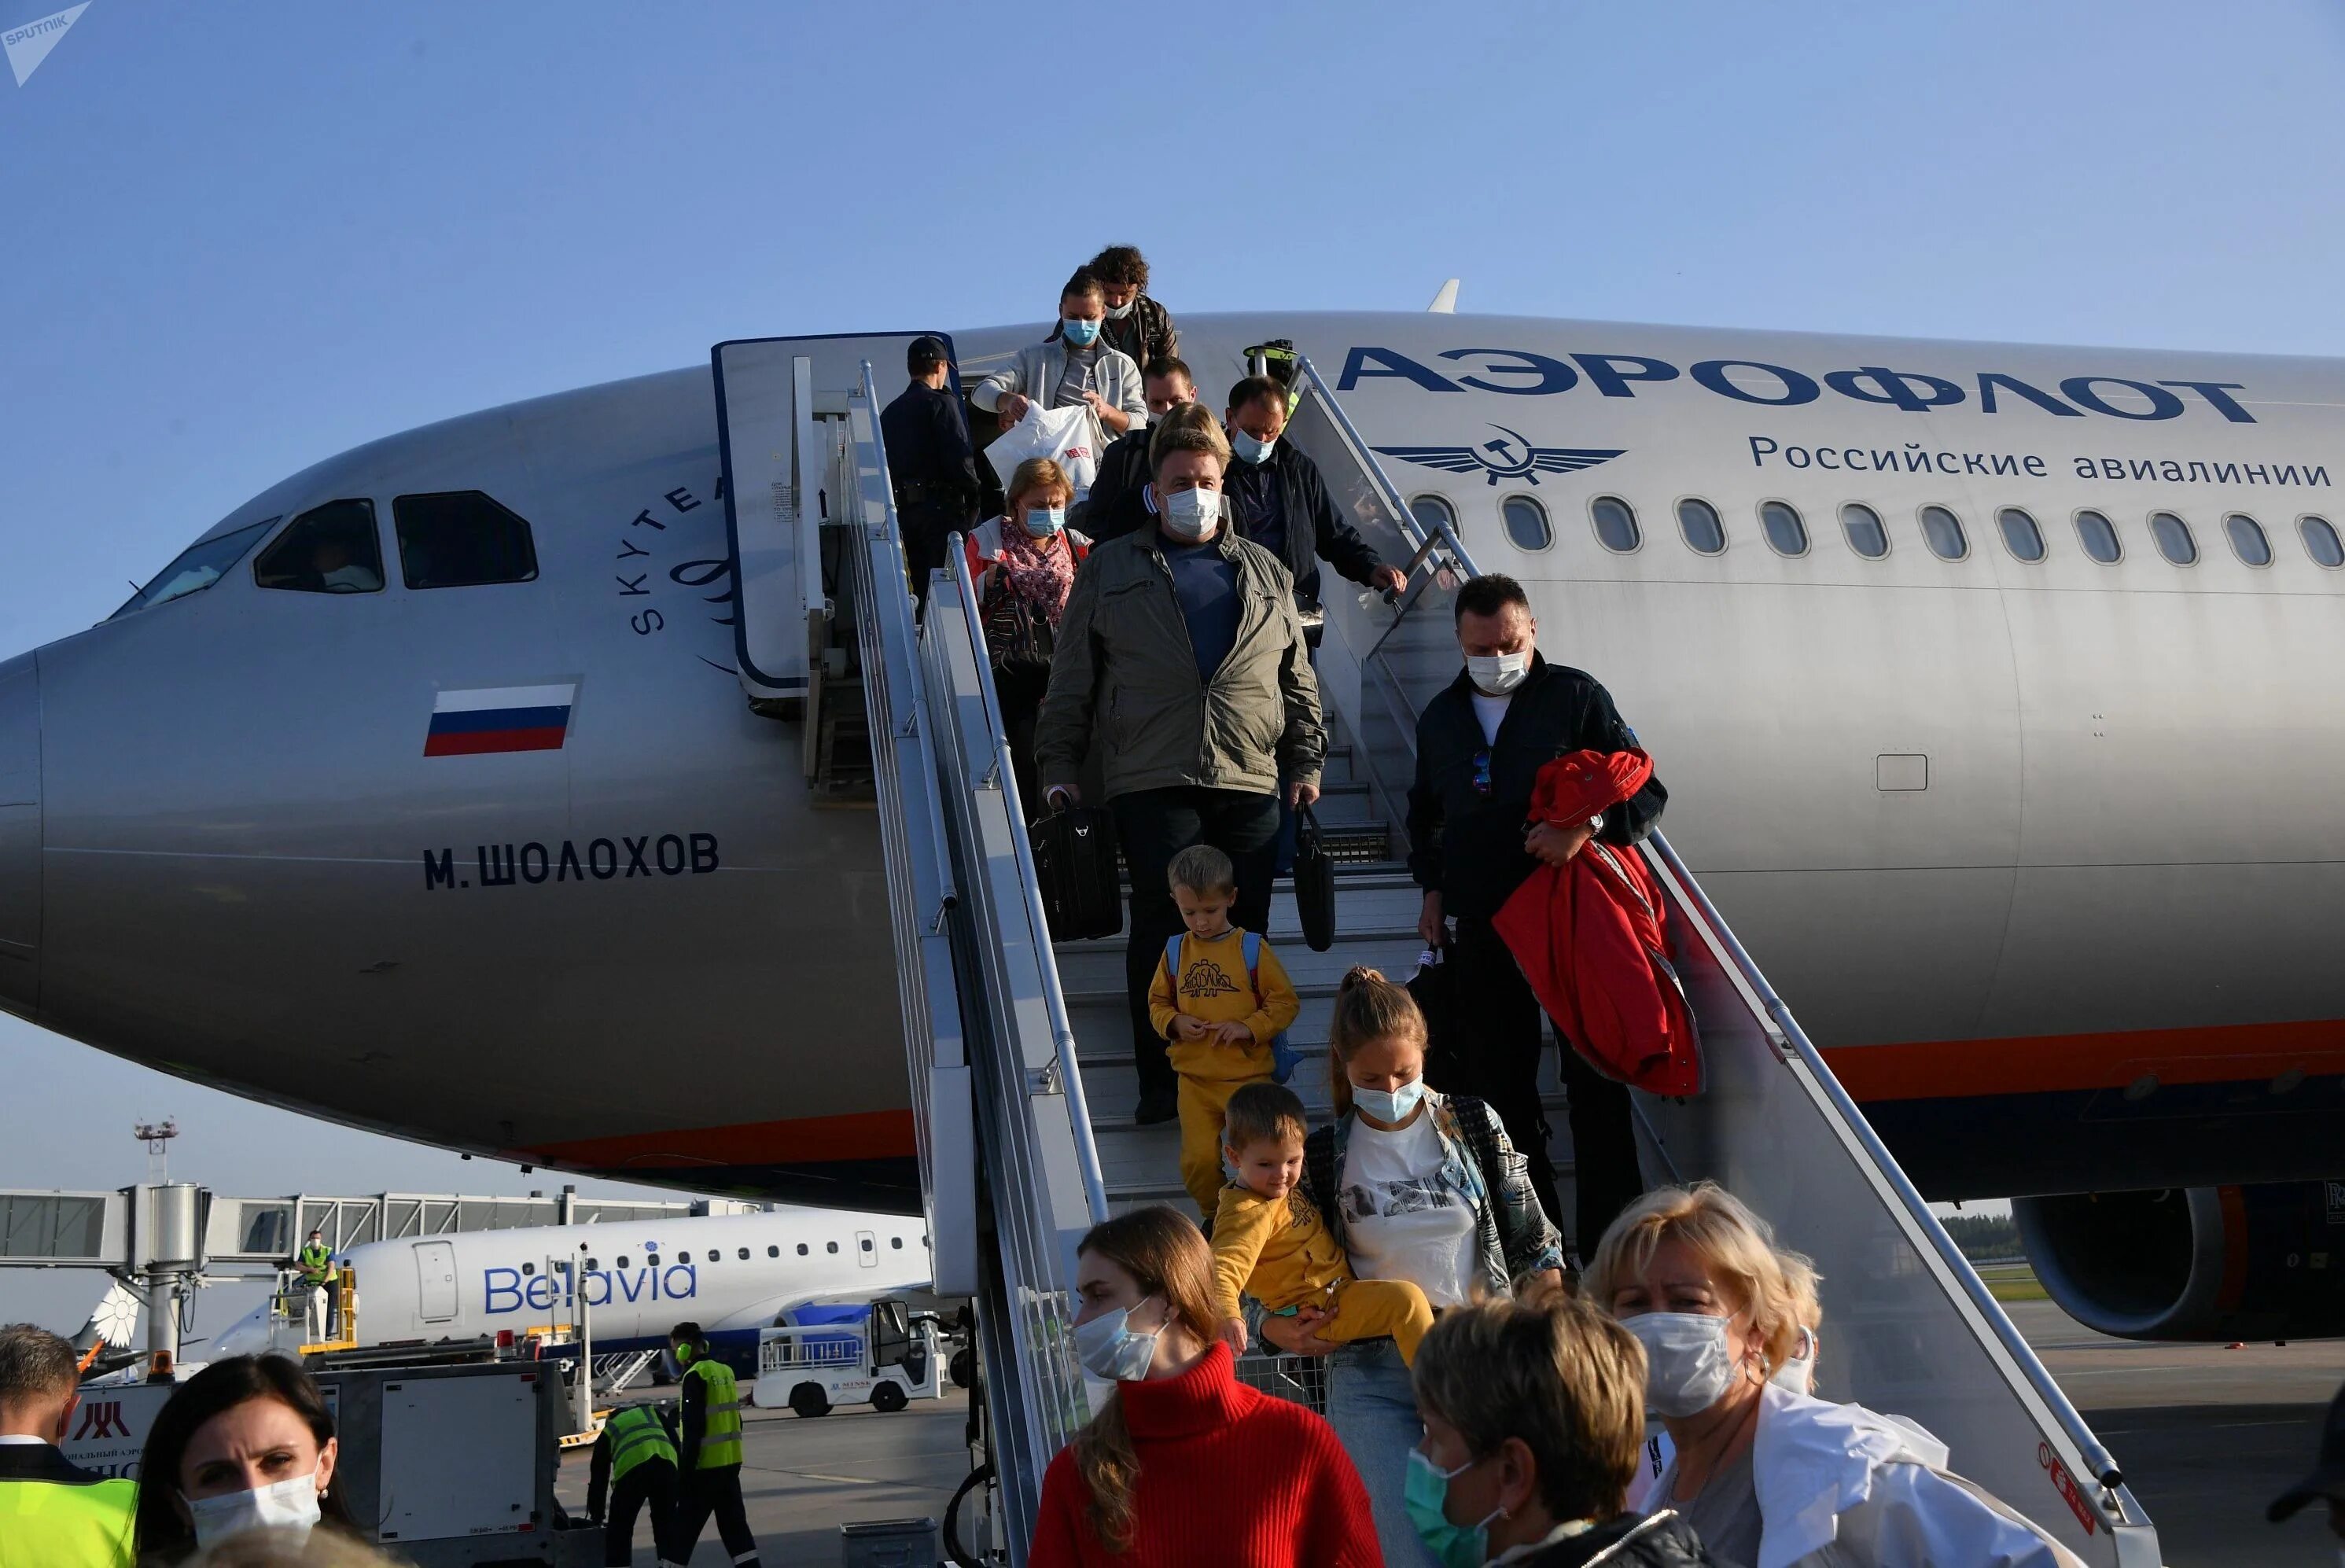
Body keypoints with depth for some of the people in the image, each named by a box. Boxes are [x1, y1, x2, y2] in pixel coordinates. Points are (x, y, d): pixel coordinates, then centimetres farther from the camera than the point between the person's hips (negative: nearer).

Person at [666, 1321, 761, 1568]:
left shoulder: (695, 1376, -14)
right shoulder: (725, 1372, 11)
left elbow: (693, 1430, -18)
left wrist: (684, 1473, -15)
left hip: (706, 1467, -8)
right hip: (730, 1463, 8)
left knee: (683, 1529, 1)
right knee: (734, 1524, 10)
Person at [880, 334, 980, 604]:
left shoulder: (890, 411, 18)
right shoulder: (940, 402, -6)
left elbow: (885, 463, 16)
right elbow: (959, 458, -15)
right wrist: (972, 499, -4)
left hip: (904, 508, 7)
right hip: (940, 506, -7)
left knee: (921, 587, 11)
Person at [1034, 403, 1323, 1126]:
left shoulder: (1265, 573, 17)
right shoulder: (1109, 570, 10)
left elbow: (1298, 679, 18)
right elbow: (1072, 678, 9)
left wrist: (1306, 761, 11)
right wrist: (1059, 767, 3)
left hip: (1250, 782, 2)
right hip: (1152, 782, -2)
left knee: (1244, 931, 4)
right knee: (1161, 929, -5)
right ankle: (1162, 1085, 3)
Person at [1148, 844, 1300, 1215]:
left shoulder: (1251, 948, -5)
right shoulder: (1176, 951, 3)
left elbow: (1286, 1002, -2)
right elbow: (1157, 1003, 13)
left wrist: (1247, 1028, -16)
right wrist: (1174, 1023, -9)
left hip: (1248, 1073, -2)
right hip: (1195, 1077, 2)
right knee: (1198, 1160, -4)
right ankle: (1214, 1217, 22)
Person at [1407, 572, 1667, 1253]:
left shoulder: (1578, 697, 0)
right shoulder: (1441, 716, 14)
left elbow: (1647, 793, -1)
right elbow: (1423, 812, 28)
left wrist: (1586, 827, -18)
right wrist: (1433, 886, 14)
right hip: (1482, 925, 4)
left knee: (1595, 1080, -2)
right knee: (1499, 1084, 5)